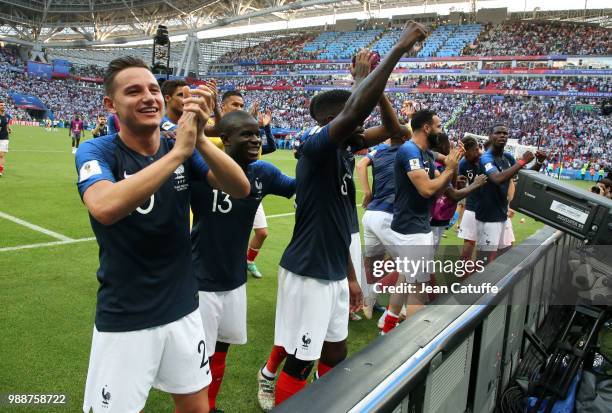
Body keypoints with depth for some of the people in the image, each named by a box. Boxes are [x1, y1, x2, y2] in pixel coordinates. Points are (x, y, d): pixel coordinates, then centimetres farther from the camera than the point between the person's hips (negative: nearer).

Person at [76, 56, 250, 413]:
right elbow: (105, 208, -33)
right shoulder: (97, 151, -12)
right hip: (123, 320, -3)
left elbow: (241, 188, -15)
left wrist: (199, 140, -29)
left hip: (183, 309, 4)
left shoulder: (183, 151, -1)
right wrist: (178, 151, -33)